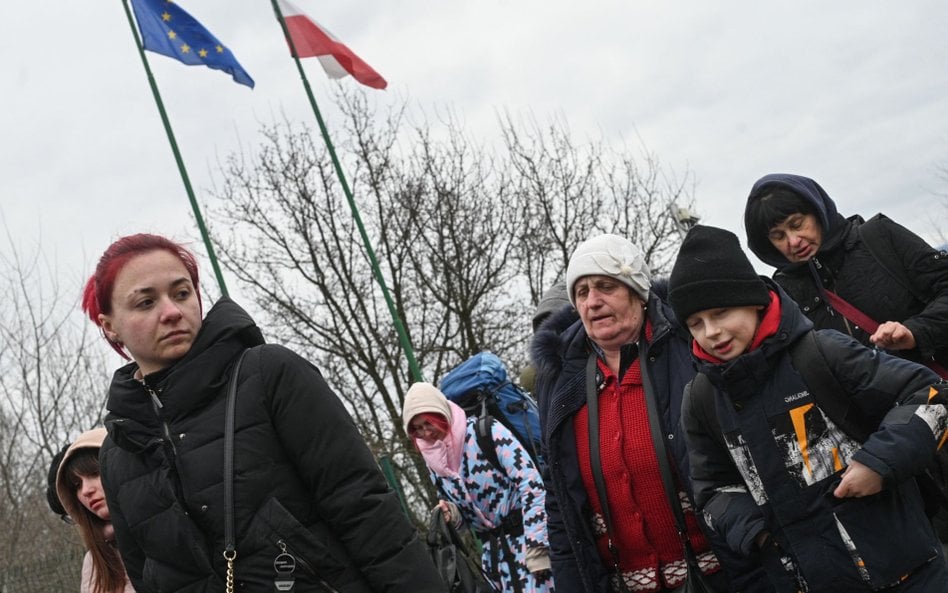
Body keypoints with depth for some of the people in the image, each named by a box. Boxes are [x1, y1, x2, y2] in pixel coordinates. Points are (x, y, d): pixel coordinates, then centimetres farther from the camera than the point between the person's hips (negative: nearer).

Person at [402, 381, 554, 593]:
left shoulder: (486, 430, -10)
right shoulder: (434, 463, 8)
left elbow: (531, 484, -14)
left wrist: (536, 544, -18)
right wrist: (451, 515, -6)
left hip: (526, 534, -6)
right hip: (492, 549, 6)